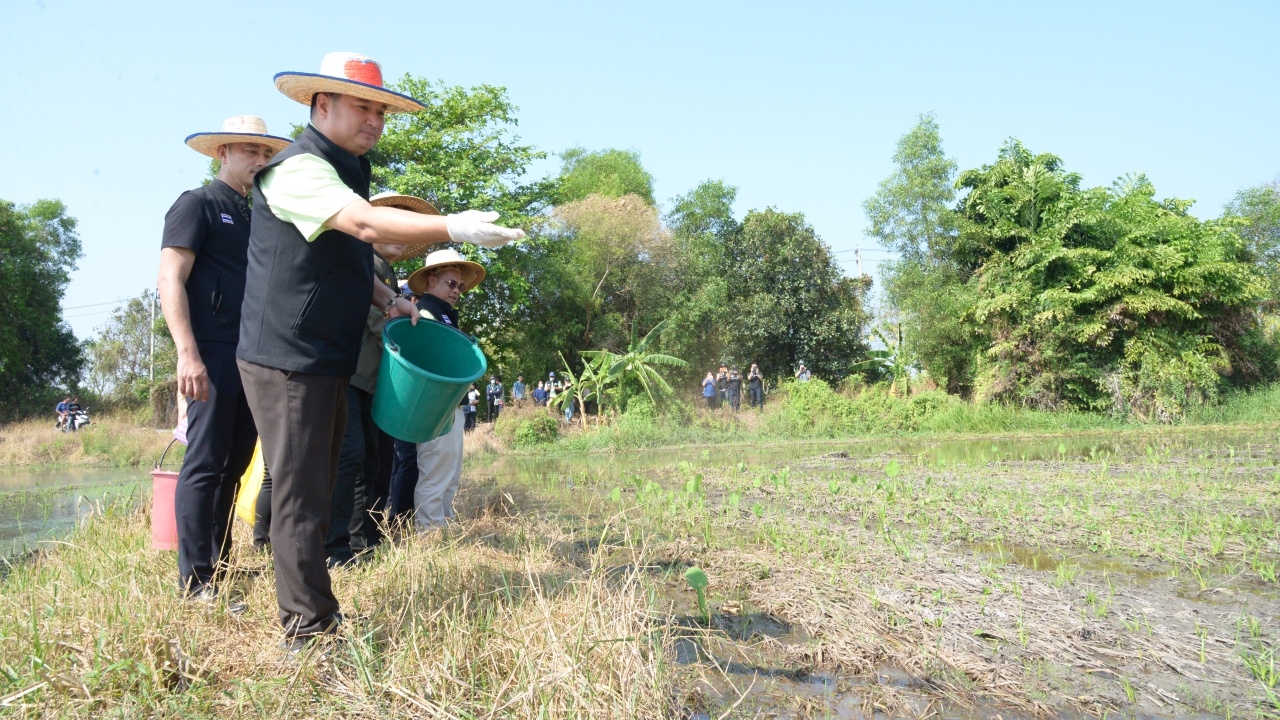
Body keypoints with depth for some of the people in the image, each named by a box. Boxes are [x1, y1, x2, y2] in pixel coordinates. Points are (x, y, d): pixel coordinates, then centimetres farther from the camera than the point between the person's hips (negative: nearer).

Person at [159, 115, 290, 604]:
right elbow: (170, 281, -9)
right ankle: (196, 583, -2)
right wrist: (188, 353, -19)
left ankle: (220, 563, 21)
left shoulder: (255, 216, 21)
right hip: (214, 356, -7)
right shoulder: (198, 204, 0)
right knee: (205, 463, -7)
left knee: (235, 463, 11)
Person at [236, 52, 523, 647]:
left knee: (317, 488, 14)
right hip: (287, 357, -10)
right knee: (299, 492, -5)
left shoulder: (348, 171, 17)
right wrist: (454, 228, -38)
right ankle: (308, 628, 4)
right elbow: (367, 223, -31)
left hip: (328, 358, 10)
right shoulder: (298, 168, -14)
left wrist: (387, 299, 11)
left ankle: (315, 615, 26)